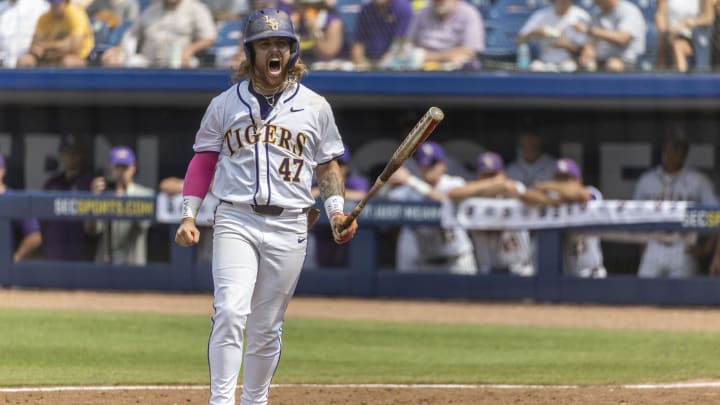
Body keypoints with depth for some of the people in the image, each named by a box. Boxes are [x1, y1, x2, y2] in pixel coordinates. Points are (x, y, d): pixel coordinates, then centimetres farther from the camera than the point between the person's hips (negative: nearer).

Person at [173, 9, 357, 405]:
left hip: (288, 227, 1)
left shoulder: (315, 106, 8)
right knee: (230, 312, -18)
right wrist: (189, 215, 2)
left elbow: (327, 165, 13)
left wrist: (336, 212, 0)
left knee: (267, 327, 5)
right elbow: (203, 160, 10)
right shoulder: (225, 104, 6)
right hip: (234, 222, -1)